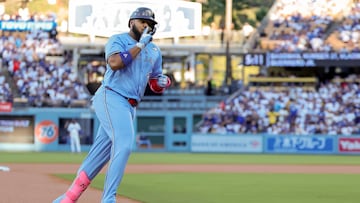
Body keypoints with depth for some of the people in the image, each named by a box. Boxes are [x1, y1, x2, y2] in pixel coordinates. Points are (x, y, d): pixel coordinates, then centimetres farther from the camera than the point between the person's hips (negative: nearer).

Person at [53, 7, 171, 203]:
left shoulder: (154, 51, 19)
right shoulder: (118, 40, -1)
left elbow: (155, 85, 24)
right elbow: (115, 62, -21)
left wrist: (163, 82, 0)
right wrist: (140, 45, -15)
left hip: (129, 107, 7)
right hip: (111, 98, -7)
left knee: (100, 155, 6)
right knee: (124, 143, -25)